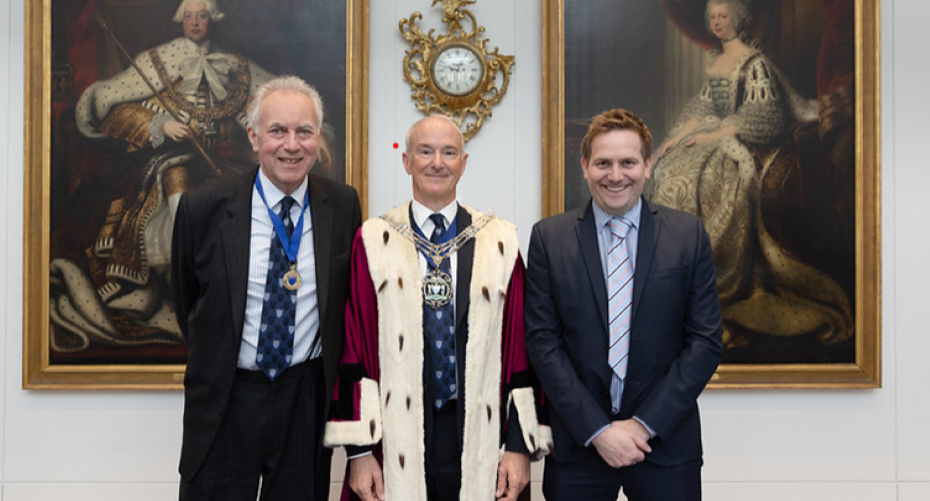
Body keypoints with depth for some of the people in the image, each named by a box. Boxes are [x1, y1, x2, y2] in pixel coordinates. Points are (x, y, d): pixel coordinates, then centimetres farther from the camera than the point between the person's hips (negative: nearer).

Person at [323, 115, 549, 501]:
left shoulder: (500, 241, 3)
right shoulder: (373, 241, 0)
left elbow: (519, 347, 2)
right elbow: (354, 348, -2)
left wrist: (520, 445, -2)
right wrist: (358, 449, -6)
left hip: (480, 443, 1)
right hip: (396, 444, -1)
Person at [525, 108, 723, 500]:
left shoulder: (689, 234, 0)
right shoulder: (549, 237, 0)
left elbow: (706, 340, -2)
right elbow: (542, 341, -4)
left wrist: (646, 424, -9)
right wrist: (597, 430, -11)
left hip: (665, 441, 0)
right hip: (577, 444, 0)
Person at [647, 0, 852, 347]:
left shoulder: (754, 62, -7)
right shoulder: (716, 58, 17)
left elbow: (762, 116, -13)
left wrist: (714, 135, -17)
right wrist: (681, 134, 2)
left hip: (741, 143, -8)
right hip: (714, 133, 8)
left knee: (697, 182, -28)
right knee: (669, 171, -12)